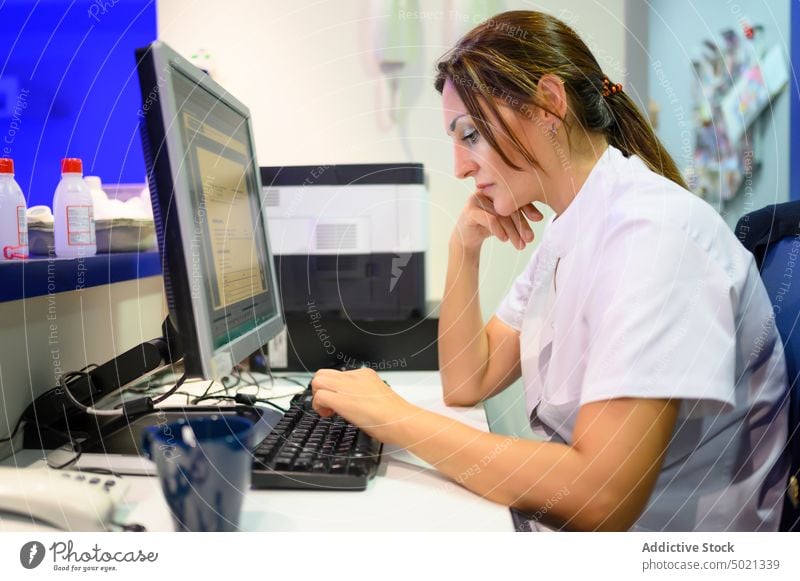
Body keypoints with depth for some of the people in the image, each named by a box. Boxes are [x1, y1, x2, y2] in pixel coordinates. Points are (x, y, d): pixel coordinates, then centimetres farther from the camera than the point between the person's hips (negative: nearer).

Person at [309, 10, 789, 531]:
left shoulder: (654, 230, -21)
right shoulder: (566, 236, 5)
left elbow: (601, 498, -27)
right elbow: (467, 383, 7)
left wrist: (396, 418, -21)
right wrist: (465, 248, -4)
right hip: (565, 526, 6)